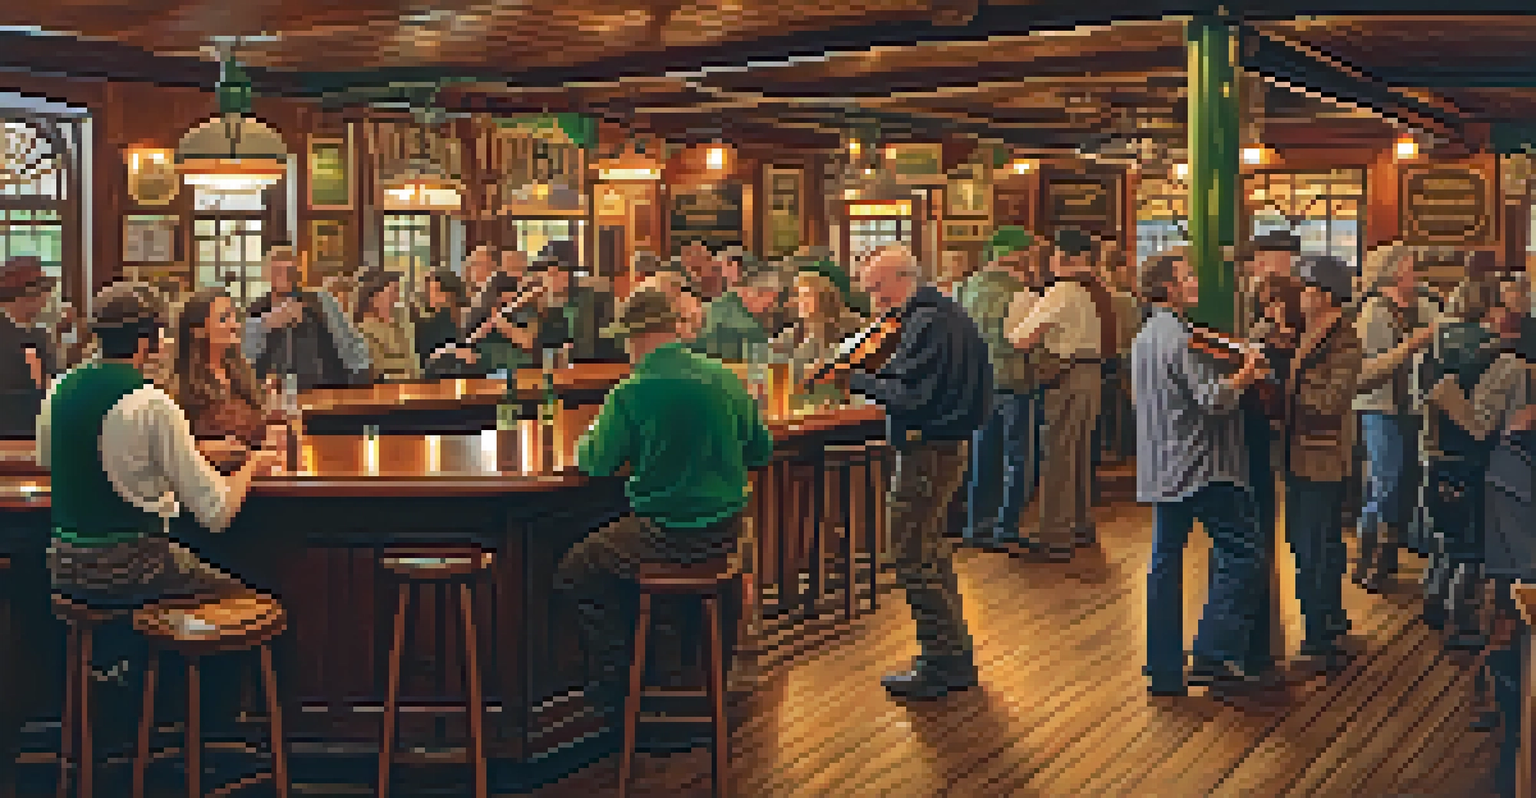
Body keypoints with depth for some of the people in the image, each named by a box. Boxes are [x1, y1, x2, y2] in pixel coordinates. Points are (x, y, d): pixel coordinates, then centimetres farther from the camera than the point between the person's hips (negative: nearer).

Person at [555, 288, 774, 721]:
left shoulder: (632, 393, -16)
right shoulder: (726, 380, 2)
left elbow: (596, 463, -8)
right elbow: (761, 452, 12)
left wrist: (587, 440, 15)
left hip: (670, 534, -7)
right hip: (726, 529, 7)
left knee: (574, 572, 12)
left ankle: (617, 686, 16)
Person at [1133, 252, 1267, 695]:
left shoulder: (1145, 337, 15)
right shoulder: (1179, 337, -15)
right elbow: (1213, 399, -21)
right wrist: (1246, 372, -6)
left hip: (1162, 471, 9)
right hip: (1202, 468, -9)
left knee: (1165, 561, 10)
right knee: (1241, 555, -2)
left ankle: (1164, 670, 14)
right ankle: (1213, 656, -7)